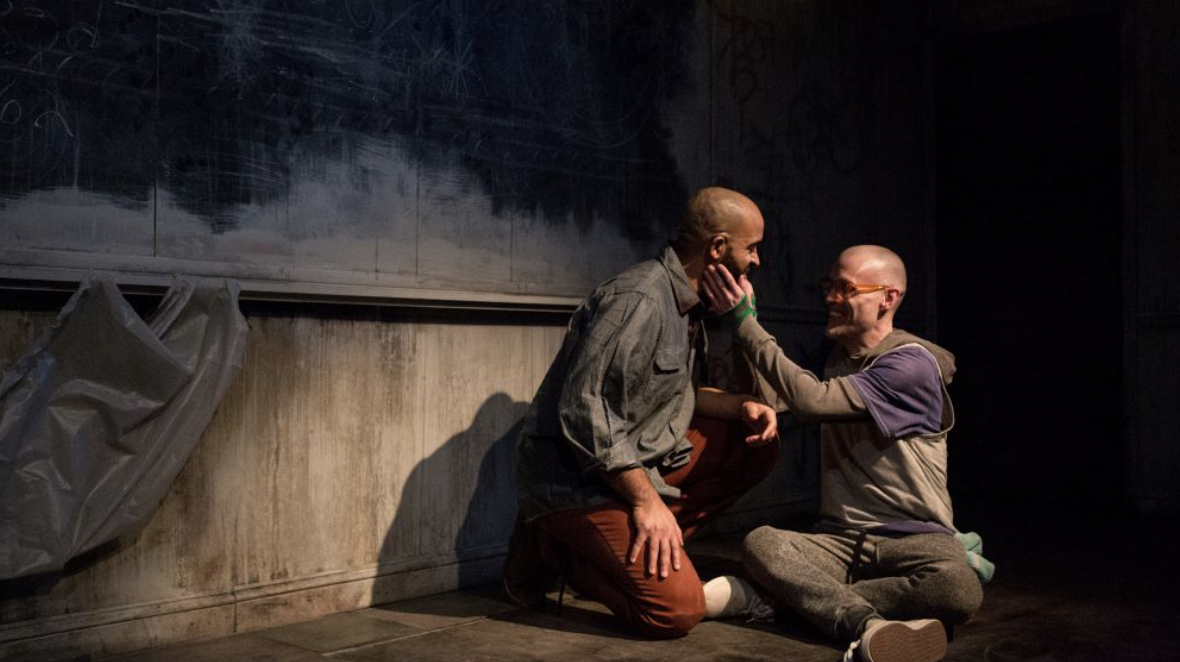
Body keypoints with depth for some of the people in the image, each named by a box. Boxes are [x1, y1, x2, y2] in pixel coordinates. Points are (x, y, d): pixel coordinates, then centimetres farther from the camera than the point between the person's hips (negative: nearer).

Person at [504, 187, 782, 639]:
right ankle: (552, 548, 0)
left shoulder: (687, 301, 10)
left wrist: (742, 406, 0)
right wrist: (646, 500, -23)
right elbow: (583, 412, -26)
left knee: (757, 442, 2)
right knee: (678, 610, -19)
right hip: (578, 480, -10)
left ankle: (649, 544, 0)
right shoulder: (640, 300, -21)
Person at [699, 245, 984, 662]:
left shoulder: (911, 364, -11)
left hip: (915, 537, -4)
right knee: (760, 544, -26)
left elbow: (811, 400, -19)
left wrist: (744, 320, -16)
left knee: (960, 591, -37)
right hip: (841, 540, 4)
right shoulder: (836, 356, 15)